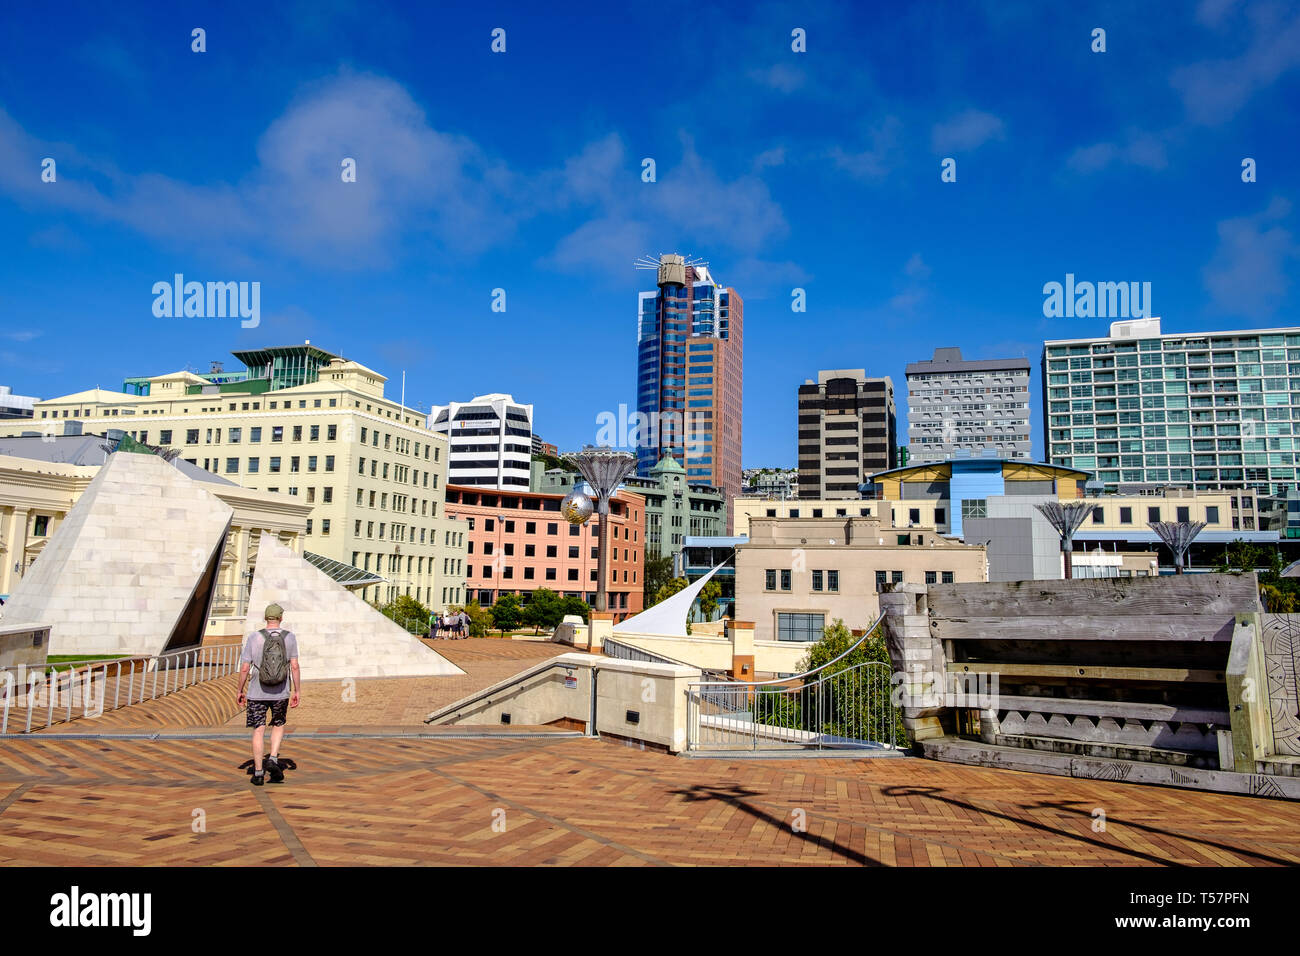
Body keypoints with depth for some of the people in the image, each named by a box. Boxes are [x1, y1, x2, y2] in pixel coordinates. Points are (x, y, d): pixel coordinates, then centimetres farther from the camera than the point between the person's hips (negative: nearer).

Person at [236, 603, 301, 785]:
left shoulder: (253, 637, -5)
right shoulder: (290, 637, -4)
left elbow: (245, 668, -4)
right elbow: (294, 667, -5)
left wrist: (240, 691, 8)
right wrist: (296, 692, 2)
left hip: (257, 693, 0)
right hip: (281, 693, 0)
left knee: (258, 731, 7)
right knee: (278, 725, 20)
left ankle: (258, 772, 10)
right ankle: (273, 759, 2)